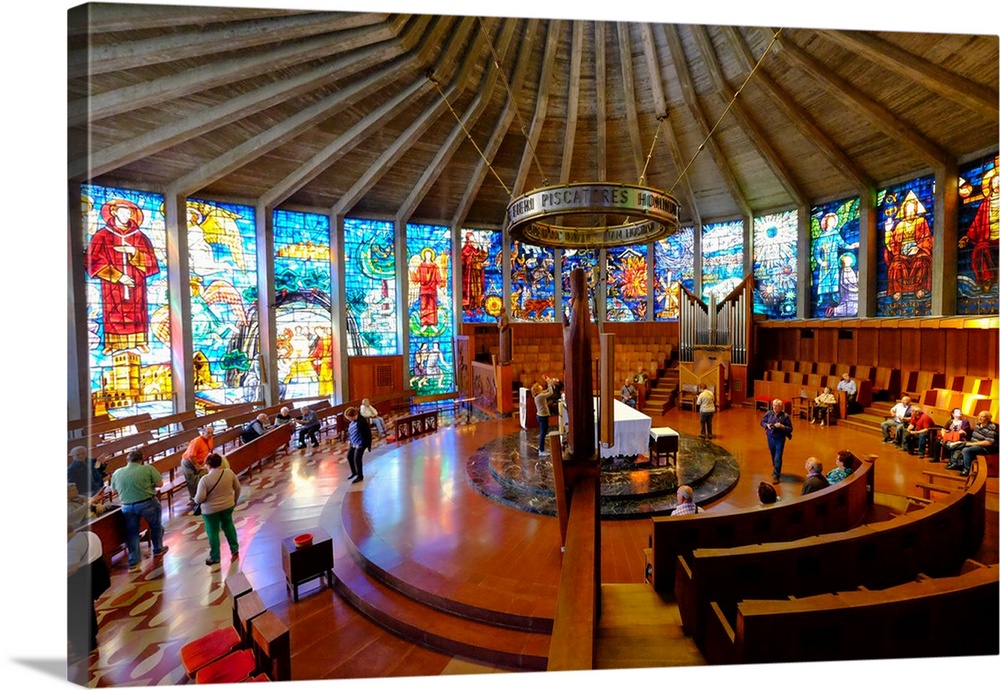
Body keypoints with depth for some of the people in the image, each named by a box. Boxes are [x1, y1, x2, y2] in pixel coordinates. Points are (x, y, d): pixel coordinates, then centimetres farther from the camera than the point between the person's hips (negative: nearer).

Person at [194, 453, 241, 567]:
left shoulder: (205, 479, -22)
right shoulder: (229, 472, -11)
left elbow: (199, 498, -20)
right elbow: (237, 488, -1)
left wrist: (196, 500, 3)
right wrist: (235, 500, 15)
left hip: (211, 510, -4)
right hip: (228, 506, 4)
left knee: (213, 532, 14)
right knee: (228, 525, 24)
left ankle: (215, 557, 28)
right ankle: (235, 549, 34)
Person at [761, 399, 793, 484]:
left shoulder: (785, 416, -14)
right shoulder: (769, 413, -5)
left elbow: (790, 429, -10)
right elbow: (762, 422, 7)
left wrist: (782, 426, -26)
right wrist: (767, 425, -13)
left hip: (780, 439, -4)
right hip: (770, 438, 4)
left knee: (777, 458, -3)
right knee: (773, 457, 19)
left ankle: (776, 476, 5)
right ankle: (776, 471, 40)